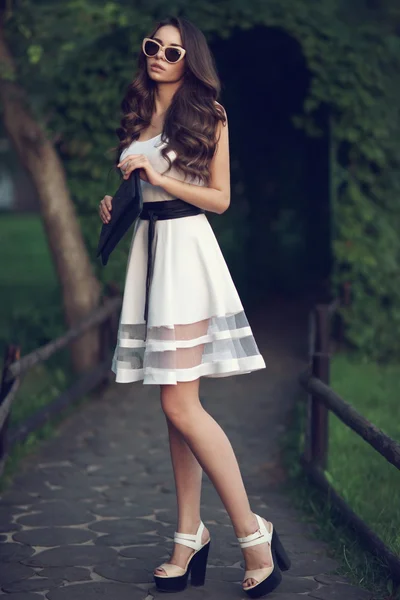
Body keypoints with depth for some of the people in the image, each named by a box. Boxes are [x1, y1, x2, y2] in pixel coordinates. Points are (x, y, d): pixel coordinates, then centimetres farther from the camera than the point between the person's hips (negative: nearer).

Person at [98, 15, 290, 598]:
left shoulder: (207, 114, 1)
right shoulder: (136, 115, 17)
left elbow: (220, 198, -2)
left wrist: (159, 177, -12)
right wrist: (115, 202, 7)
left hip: (187, 245, -6)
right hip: (147, 244, 6)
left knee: (181, 404, -14)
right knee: (177, 404, 6)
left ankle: (253, 530, -6)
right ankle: (190, 535, 11)